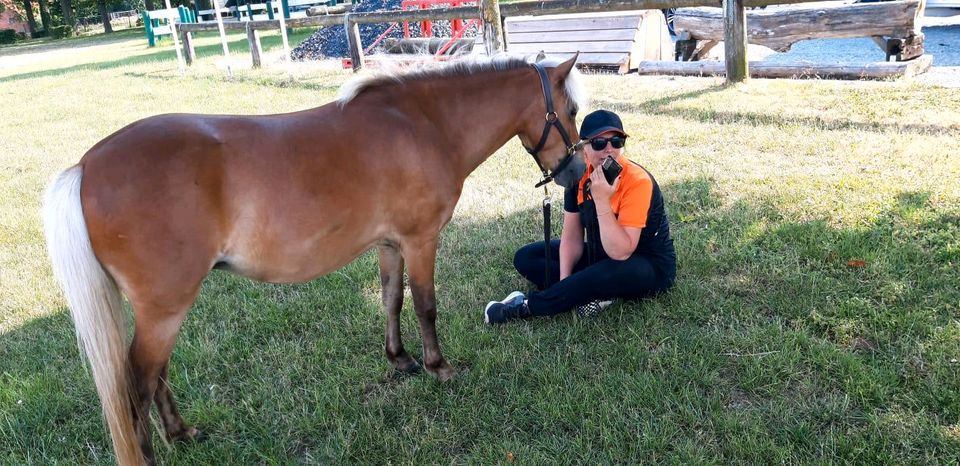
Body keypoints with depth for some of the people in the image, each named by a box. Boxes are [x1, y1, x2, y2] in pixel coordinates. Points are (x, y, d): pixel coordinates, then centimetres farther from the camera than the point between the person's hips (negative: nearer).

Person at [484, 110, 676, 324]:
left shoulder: (638, 181, -26)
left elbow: (620, 252, -31)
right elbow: (572, 236, -5)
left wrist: (602, 201, -37)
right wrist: (565, 282, -18)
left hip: (650, 267, -6)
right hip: (600, 255, 6)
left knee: (613, 273, -41)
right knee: (525, 257, -3)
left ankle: (525, 307, -22)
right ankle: (594, 294, -18)